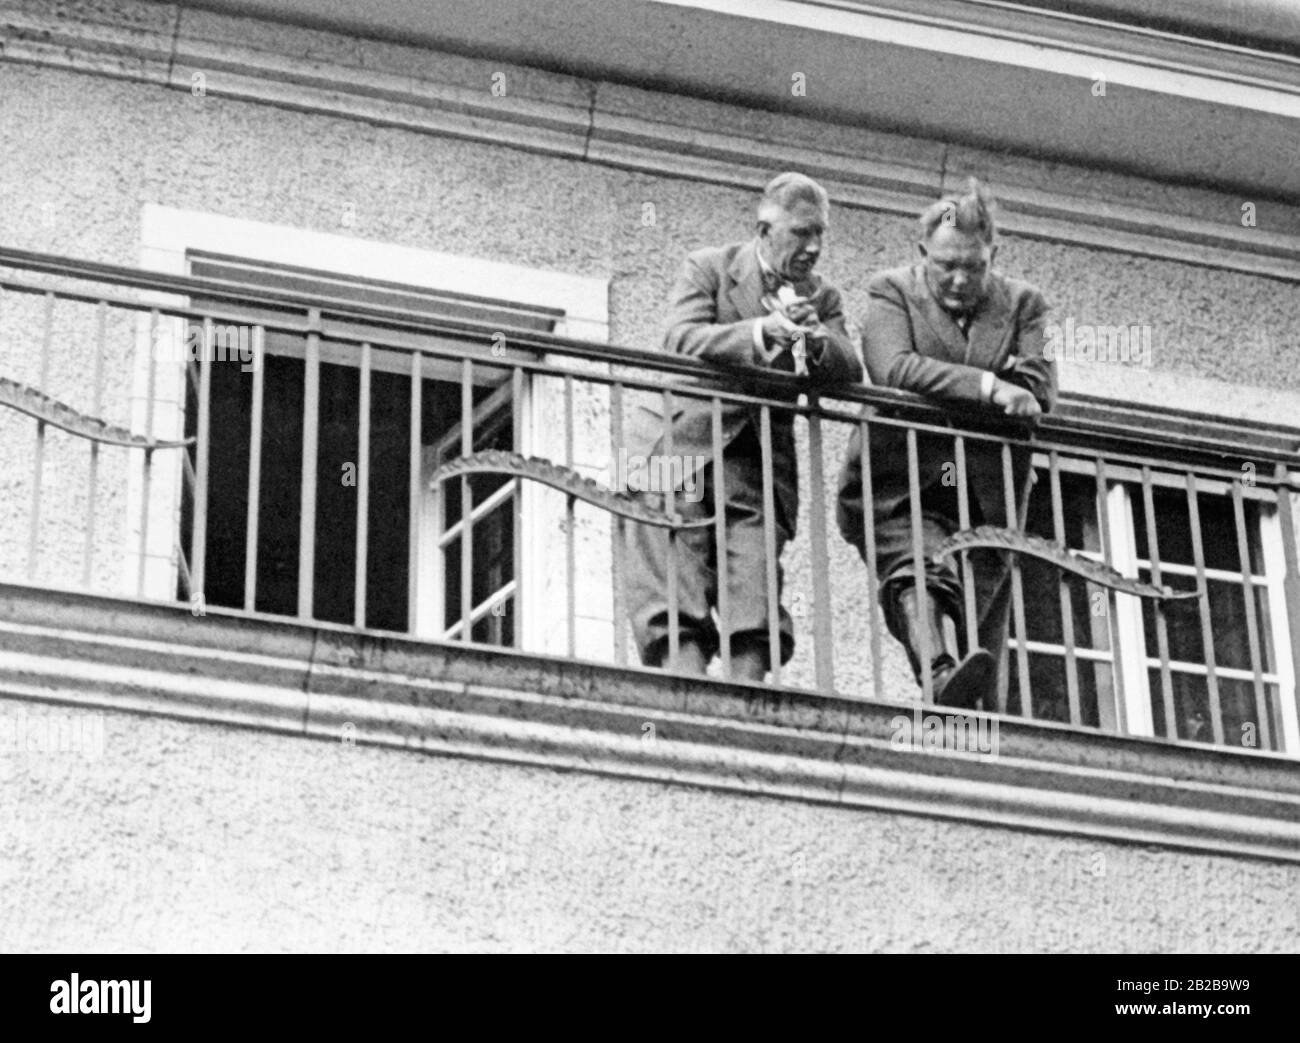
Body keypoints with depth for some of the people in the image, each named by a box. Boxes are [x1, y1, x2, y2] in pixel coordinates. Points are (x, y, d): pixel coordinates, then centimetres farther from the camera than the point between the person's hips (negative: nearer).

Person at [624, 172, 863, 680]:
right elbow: (680, 339, -14)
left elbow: (851, 372, 0)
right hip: (685, 445, -3)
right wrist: (759, 332, -27)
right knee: (680, 589, -13)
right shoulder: (708, 268, 2)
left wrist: (817, 341, -22)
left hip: (760, 460, 3)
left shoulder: (821, 298, 13)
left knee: (754, 595, -12)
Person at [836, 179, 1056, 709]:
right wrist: (987, 387, -20)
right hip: (902, 486, -3)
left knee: (982, 624, -2)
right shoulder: (891, 292, 7)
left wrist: (940, 387, -8)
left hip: (986, 494, 3)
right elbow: (895, 369, -13)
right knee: (919, 568, -31)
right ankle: (941, 675, -53)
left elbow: (1039, 391, -1)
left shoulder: (1023, 303, 14)